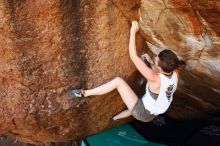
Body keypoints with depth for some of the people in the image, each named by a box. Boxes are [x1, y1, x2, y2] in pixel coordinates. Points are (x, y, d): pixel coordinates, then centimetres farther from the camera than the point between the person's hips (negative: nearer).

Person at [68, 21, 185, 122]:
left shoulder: (154, 79, -32)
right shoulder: (175, 73, -13)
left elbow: (134, 57, -30)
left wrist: (133, 32, -25)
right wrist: (150, 61, 1)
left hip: (142, 113, -8)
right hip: (150, 115, 8)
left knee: (118, 81, -14)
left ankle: (84, 93, -7)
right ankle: (115, 118, 66)